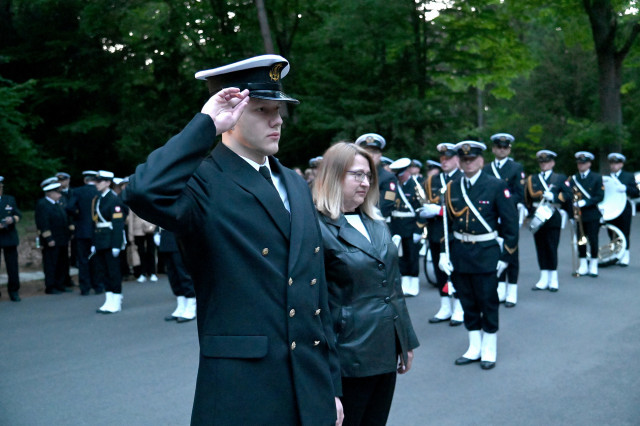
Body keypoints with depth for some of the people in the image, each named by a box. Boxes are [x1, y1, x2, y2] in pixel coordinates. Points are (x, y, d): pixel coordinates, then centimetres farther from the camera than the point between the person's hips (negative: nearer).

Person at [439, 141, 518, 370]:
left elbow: (510, 222, -5)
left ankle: (489, 351, 17)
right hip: (459, 254, 4)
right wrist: (443, 253, 6)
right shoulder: (452, 188, 7)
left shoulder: (496, 186, -6)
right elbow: (446, 222, 13)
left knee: (488, 303, 4)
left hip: (486, 254, -4)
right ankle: (474, 348, 24)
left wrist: (505, 256, -7)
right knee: (468, 303, 12)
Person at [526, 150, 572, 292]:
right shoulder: (532, 179, 16)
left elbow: (568, 195, -3)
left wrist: (554, 196, -15)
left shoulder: (560, 178, 9)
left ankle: (553, 279, 4)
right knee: (540, 248, 4)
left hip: (553, 218, -3)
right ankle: (544, 279, 10)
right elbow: (528, 196, 6)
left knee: (551, 247, -4)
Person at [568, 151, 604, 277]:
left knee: (593, 240, 0)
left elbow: (600, 196, -8)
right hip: (578, 214, 3)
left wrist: (585, 202, -19)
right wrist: (574, 203, -15)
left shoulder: (597, 178, 0)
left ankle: (593, 265, 10)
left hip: (592, 214, -3)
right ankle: (583, 265, 15)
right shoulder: (573, 179, 9)